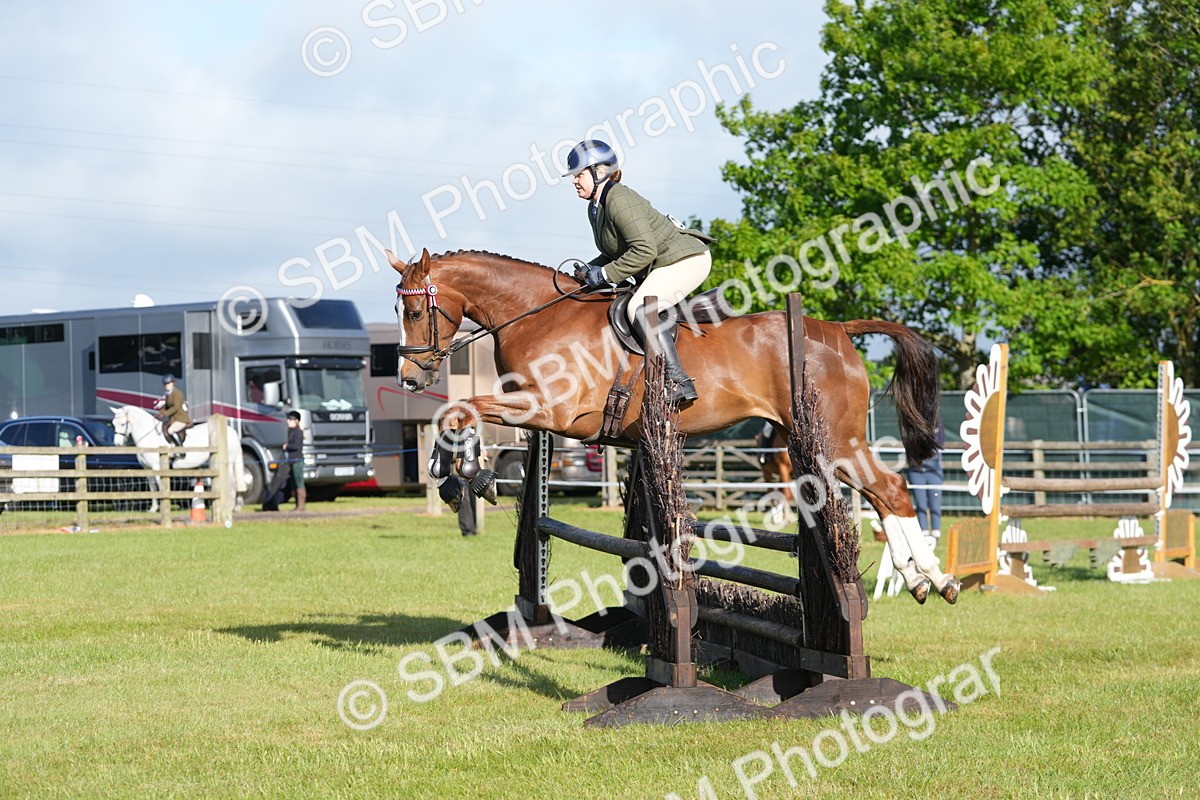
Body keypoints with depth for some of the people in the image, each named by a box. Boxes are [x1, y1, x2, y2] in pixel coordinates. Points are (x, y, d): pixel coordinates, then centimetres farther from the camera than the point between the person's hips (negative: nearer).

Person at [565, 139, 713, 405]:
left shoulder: (619, 199, -20)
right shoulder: (595, 208, 12)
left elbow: (644, 250, -26)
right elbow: (617, 251, 22)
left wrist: (605, 274, -20)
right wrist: (592, 268, 3)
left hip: (685, 260, -12)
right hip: (661, 266, 12)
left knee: (640, 308, -26)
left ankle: (678, 382, -30)